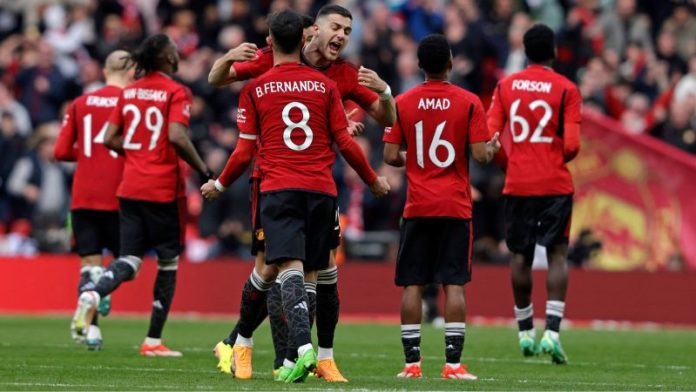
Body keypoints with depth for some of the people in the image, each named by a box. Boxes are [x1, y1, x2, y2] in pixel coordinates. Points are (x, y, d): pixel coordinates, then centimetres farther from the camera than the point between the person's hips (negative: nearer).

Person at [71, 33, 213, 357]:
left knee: (129, 260, 5)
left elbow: (110, 139, 9)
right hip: (164, 188, -5)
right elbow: (176, 137, -21)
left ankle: (92, 294, -26)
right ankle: (153, 340, 10)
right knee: (168, 262, 8)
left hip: (130, 187, 5)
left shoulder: (129, 92, 10)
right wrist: (203, 170, -11)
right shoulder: (175, 92, -8)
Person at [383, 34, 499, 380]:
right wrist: (493, 149, 15)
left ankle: (412, 362, 0)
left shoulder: (402, 103, 0)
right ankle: (453, 363, -6)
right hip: (456, 206, -1)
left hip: (417, 208, 1)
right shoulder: (469, 103, -4)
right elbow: (480, 155, -7)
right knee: (454, 284, -1)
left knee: (412, 284, 4)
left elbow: (391, 157, -1)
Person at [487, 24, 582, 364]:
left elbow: (490, 139, -1)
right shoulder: (566, 89, -4)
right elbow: (572, 145, -10)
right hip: (556, 184, -2)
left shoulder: (506, 86, 4)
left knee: (520, 255, 12)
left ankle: (525, 332, 18)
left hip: (517, 183, 2)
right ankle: (552, 331, -13)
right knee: (557, 253, 1)